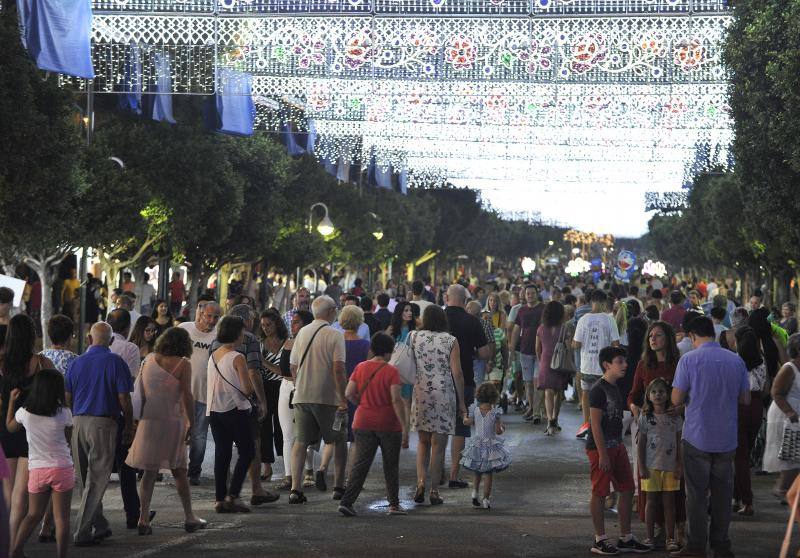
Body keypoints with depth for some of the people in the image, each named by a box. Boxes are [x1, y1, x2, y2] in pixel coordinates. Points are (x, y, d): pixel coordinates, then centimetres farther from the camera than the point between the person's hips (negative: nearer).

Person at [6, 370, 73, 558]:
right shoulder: (64, 413, -10)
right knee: (61, 517, 2)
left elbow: (10, 427, 17)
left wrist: (11, 401, 26)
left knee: (34, 515, 17)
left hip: (36, 470, 3)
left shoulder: (24, 412, -3)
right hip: (62, 469, -3)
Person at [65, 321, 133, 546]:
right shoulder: (115, 362, -5)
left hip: (78, 422, 5)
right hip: (103, 423, -4)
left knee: (85, 479, 15)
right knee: (96, 480, 0)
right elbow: (123, 398, -8)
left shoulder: (76, 363, 8)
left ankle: (100, 525, 23)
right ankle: (82, 532, -4)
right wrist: (129, 426, 3)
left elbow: (67, 398, 10)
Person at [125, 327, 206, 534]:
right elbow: (187, 396, -9)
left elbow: (139, 391, 11)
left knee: (149, 471, 8)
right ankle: (189, 517, 15)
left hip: (147, 420, 4)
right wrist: (191, 423, -2)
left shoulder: (148, 360, 9)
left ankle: (143, 517, 1)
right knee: (179, 470, 8)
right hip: (171, 421, -4)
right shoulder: (183, 364, -6)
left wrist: (138, 417, 16)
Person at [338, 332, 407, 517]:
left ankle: (346, 501, -7)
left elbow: (349, 393, 1)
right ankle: (394, 504, 17)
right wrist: (404, 425, -13)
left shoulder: (360, 367, 2)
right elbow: (396, 400, -17)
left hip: (363, 423, 3)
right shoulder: (391, 371, -10)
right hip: (388, 424, -3)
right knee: (391, 466, 11)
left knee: (360, 464, 4)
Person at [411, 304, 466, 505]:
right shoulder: (450, 341, -4)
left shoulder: (414, 337, 2)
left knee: (423, 442, 16)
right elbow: (457, 373, -6)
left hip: (420, 394, 2)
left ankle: (421, 482, -1)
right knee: (438, 445, 5)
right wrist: (461, 402, 0)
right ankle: (434, 491, 6)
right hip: (444, 396, -2)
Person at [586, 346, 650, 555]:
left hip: (616, 446, 9)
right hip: (600, 447, -9)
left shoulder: (615, 388, 12)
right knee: (600, 493, 0)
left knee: (627, 490, 10)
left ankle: (625, 538, 19)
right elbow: (595, 424, -19)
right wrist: (602, 454, -20)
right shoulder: (598, 389, -16)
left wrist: (619, 446, 19)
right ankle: (599, 540, 9)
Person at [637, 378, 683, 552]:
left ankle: (670, 538, 13)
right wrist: (641, 467, -5)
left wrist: (679, 466, 0)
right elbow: (640, 444, 0)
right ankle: (650, 537, 14)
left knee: (669, 502, 6)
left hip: (670, 467, 1)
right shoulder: (645, 417, -1)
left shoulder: (675, 418, 2)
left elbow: (679, 443, 5)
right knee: (651, 502, 6)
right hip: (651, 466, -1)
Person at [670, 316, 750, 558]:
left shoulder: (689, 359, -11)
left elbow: (676, 399, -9)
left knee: (697, 494, 5)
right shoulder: (736, 360, 0)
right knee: (722, 492, 12)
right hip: (727, 438, 3)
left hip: (697, 437, -3)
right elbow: (745, 399, 8)